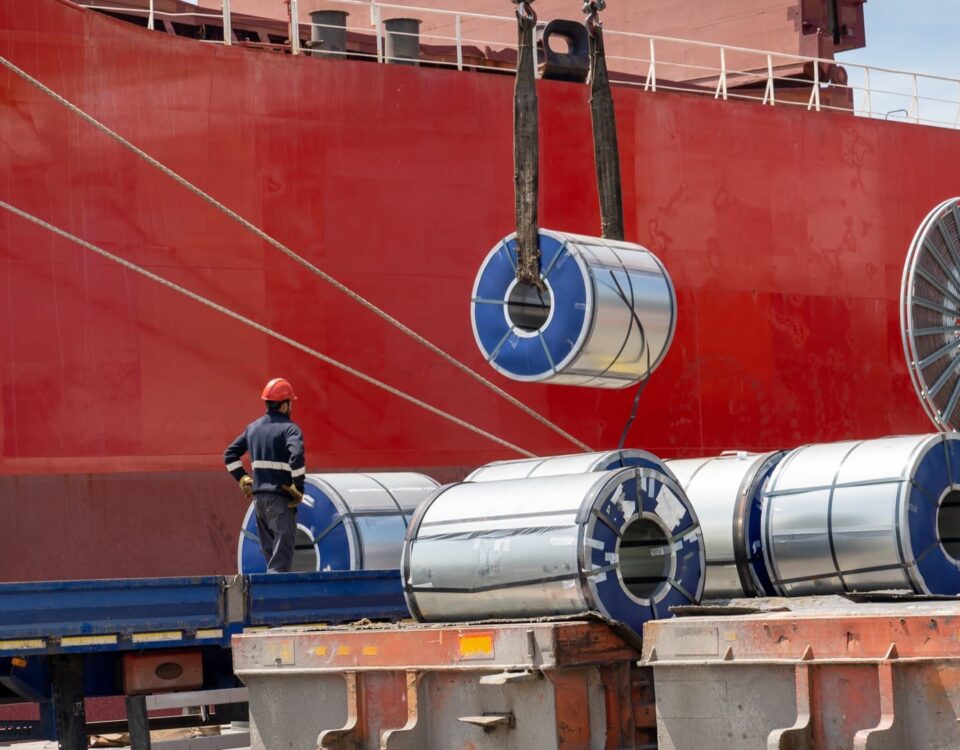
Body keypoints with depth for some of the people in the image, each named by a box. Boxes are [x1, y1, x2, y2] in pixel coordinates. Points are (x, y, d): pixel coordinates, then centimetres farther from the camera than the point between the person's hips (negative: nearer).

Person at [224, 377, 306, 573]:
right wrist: (298, 488, -15)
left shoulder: (252, 428, 13)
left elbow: (230, 455, 17)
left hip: (258, 496, 7)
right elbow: (296, 457, -24)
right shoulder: (289, 428, -8)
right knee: (282, 555, -9)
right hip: (281, 498, -7)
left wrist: (243, 479, 17)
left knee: (269, 553, 16)